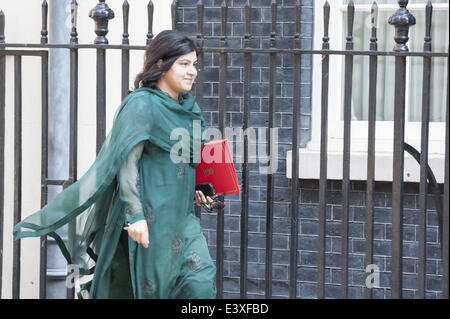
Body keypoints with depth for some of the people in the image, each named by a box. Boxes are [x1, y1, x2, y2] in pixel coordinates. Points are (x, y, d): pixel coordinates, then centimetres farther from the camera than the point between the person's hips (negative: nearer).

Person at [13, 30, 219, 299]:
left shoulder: (187, 108, 13)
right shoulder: (141, 104, -11)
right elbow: (127, 163, -18)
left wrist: (193, 191, 9)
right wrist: (135, 214, -25)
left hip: (182, 215, 7)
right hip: (150, 215, -7)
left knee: (202, 282, -5)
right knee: (152, 287, -1)